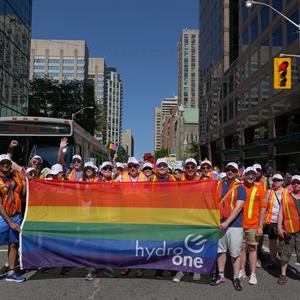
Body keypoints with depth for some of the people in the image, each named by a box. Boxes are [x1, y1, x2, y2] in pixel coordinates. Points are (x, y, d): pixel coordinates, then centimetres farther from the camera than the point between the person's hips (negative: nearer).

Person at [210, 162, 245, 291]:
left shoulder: (240, 188, -3)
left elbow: (238, 207, -11)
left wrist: (227, 222, -16)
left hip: (235, 225, -3)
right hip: (219, 224, 4)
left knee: (235, 253, 4)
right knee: (220, 250, 11)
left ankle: (236, 278, 18)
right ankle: (221, 276, 25)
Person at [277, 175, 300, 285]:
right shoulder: (286, 196, 5)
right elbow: (281, 212, 2)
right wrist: (279, 227, -5)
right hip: (288, 229, -1)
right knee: (286, 253, 7)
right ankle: (283, 274, 20)